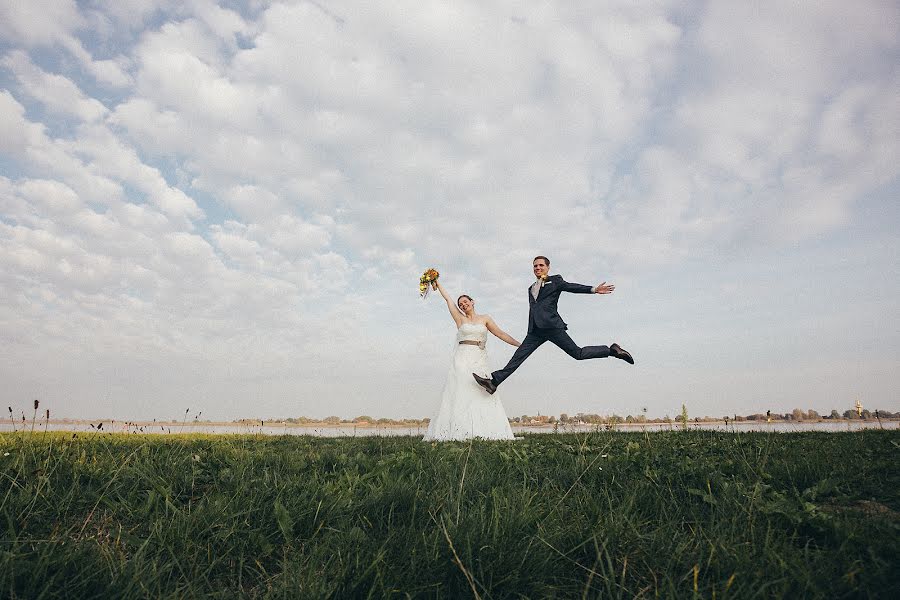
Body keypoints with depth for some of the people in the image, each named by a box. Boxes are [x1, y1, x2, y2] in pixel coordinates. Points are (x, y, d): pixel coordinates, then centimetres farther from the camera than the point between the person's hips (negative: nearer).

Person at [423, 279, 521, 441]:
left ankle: (484, 431, -9)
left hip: (480, 361, 1)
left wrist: (520, 344, 5)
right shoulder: (460, 319, 12)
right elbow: (448, 299, 15)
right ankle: (461, 431, -13)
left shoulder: (485, 318, 14)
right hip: (463, 359, -1)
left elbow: (501, 334, 10)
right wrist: (437, 283, 19)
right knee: (462, 392, -10)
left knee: (483, 394, -7)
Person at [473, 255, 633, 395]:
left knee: (577, 353, -8)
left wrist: (593, 289, -19)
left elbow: (572, 287, -4)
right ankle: (494, 381, -13)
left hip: (551, 325, -5)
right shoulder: (531, 288, 27)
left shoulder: (555, 280, 9)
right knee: (518, 356, -5)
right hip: (535, 331, 5)